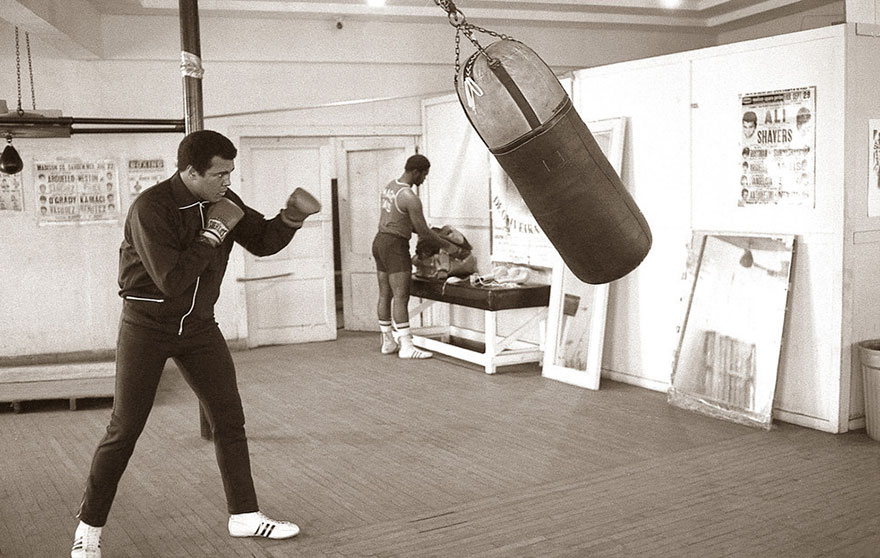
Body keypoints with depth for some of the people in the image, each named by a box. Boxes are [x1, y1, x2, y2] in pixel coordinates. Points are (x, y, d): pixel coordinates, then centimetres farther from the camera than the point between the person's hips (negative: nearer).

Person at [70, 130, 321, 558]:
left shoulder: (221, 200, -3)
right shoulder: (150, 208, -23)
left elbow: (262, 242, 6)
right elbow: (172, 280, -29)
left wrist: (293, 216, -13)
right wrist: (216, 231, -24)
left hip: (198, 325, 6)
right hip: (148, 325, -5)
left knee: (229, 419, 5)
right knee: (125, 429, 0)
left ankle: (244, 515, 17)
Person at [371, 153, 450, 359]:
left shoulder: (390, 186, 10)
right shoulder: (410, 198, -19)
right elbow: (424, 231, -15)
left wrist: (426, 232, 17)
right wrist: (446, 245, -1)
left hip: (380, 241, 10)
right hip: (395, 246, -10)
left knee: (385, 295, 12)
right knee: (401, 297, -10)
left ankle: (388, 342, 19)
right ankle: (406, 346, -10)